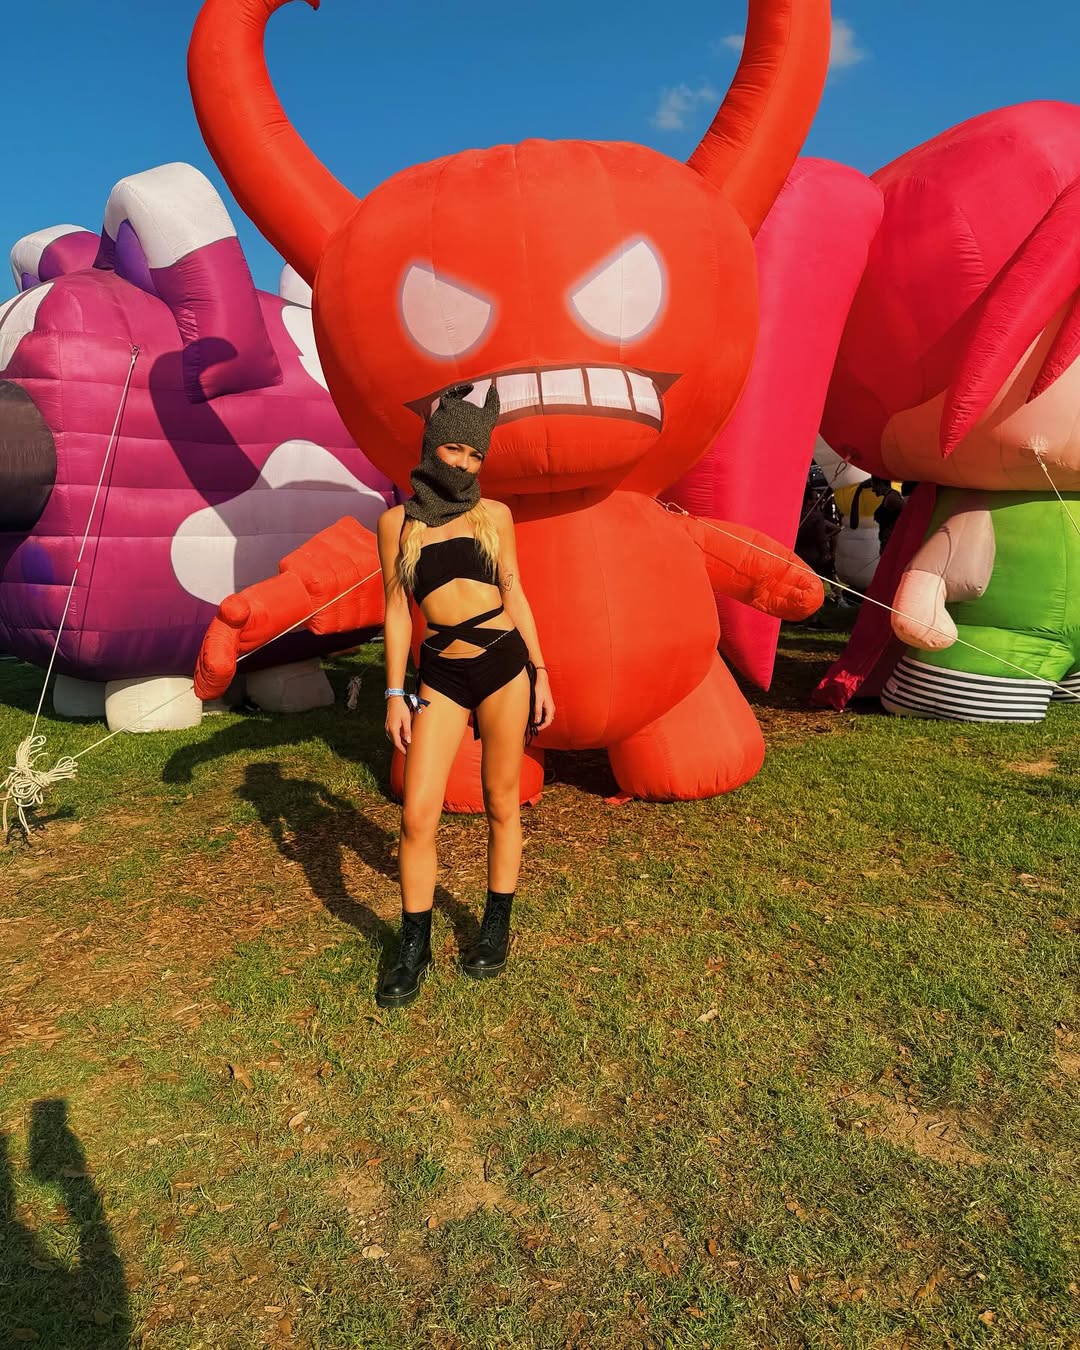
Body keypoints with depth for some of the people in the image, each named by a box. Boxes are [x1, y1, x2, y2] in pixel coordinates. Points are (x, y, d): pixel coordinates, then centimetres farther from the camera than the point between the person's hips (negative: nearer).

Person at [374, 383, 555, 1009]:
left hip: (503, 663, 0)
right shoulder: (396, 521, 5)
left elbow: (514, 593, 8)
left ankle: (498, 927, 28)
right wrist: (395, 693, 2)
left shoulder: (493, 514, 6)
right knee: (417, 815, -4)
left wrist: (540, 675, 4)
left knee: (501, 803, 9)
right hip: (441, 676, 0)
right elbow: (397, 609, 6)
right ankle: (415, 950, 16)